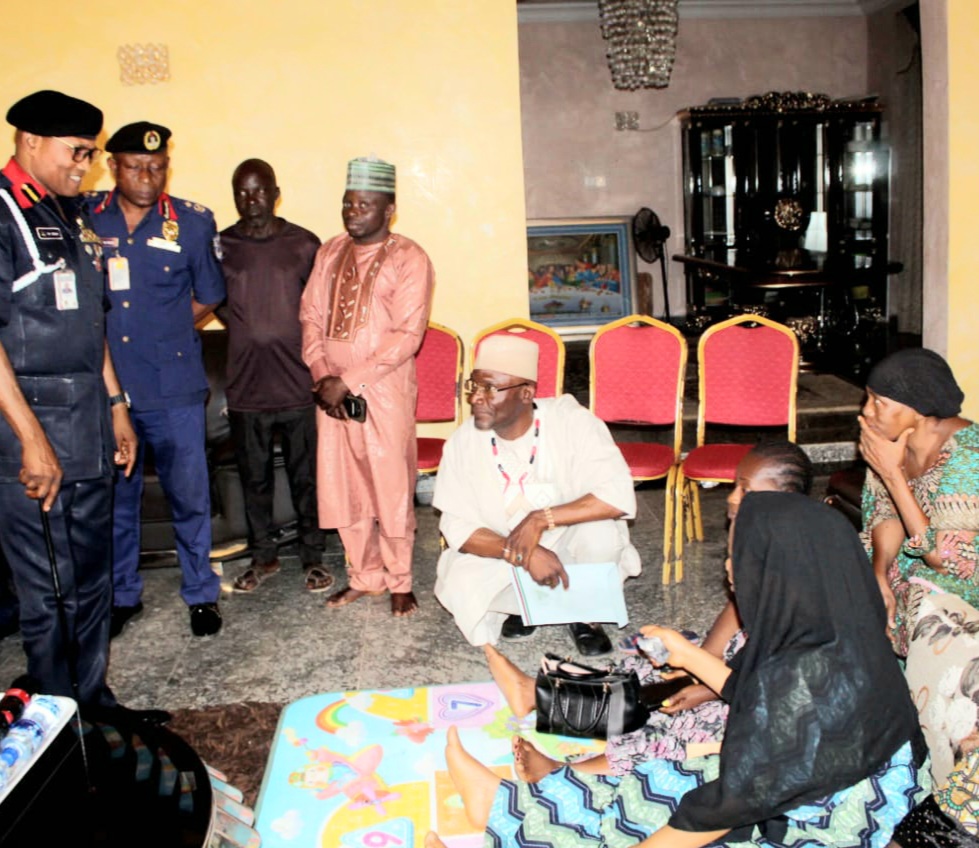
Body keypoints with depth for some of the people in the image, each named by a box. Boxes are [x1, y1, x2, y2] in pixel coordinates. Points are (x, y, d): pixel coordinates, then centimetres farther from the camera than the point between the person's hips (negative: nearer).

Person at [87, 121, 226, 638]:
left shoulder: (192, 223, -1)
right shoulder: (82, 217, 1)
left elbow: (207, 300, 10)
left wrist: (163, 332, 5)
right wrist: (102, 336, 0)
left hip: (173, 388, -1)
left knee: (189, 495, 5)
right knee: (114, 497, 13)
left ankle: (201, 594, 23)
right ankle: (122, 595, 31)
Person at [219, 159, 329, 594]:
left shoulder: (305, 244, 0)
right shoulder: (220, 246, 3)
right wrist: (247, 333, 0)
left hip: (298, 382, -1)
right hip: (245, 385, 2)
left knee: (306, 476, 7)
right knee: (254, 477, 13)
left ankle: (313, 556, 22)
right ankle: (263, 556, 28)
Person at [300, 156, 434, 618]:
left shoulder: (409, 259, -7)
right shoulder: (330, 252, 11)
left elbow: (407, 336, -14)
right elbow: (310, 315, 10)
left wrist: (350, 382, -16)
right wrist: (322, 375, -5)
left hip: (384, 390, -5)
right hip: (331, 390, 6)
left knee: (391, 488, 1)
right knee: (341, 486, 10)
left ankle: (400, 582, 17)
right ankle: (365, 576, 26)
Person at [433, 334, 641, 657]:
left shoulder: (569, 420, -21)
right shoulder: (463, 442, -14)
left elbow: (620, 496, -29)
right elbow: (458, 528, -14)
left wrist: (541, 520, -35)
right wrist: (522, 555, -31)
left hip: (567, 544, -1)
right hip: (503, 554, 2)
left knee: (600, 530, -33)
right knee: (460, 587, -26)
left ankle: (584, 614, -2)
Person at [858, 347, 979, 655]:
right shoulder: (893, 435, -10)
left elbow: (942, 559, -29)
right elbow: (886, 513, 1)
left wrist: (891, 473, -31)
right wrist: (878, 574, -18)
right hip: (904, 564, 6)